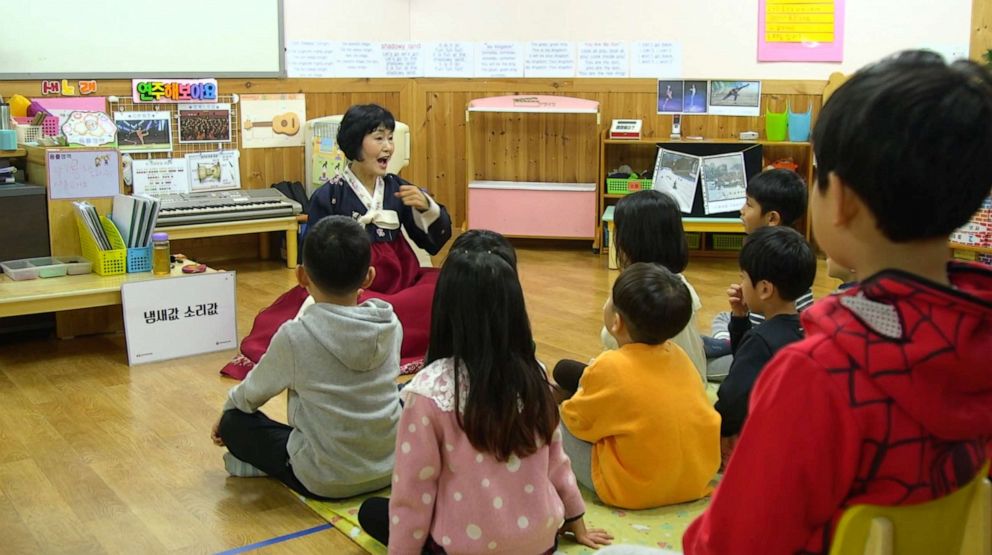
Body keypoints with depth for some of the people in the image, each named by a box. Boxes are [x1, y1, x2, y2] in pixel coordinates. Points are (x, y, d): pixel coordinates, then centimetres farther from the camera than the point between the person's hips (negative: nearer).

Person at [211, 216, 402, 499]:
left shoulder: (295, 337, -18)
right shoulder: (390, 325, -8)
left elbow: (253, 393, 0)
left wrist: (228, 407, 22)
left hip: (325, 482, -3)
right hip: (389, 469, 3)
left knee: (234, 422, 12)